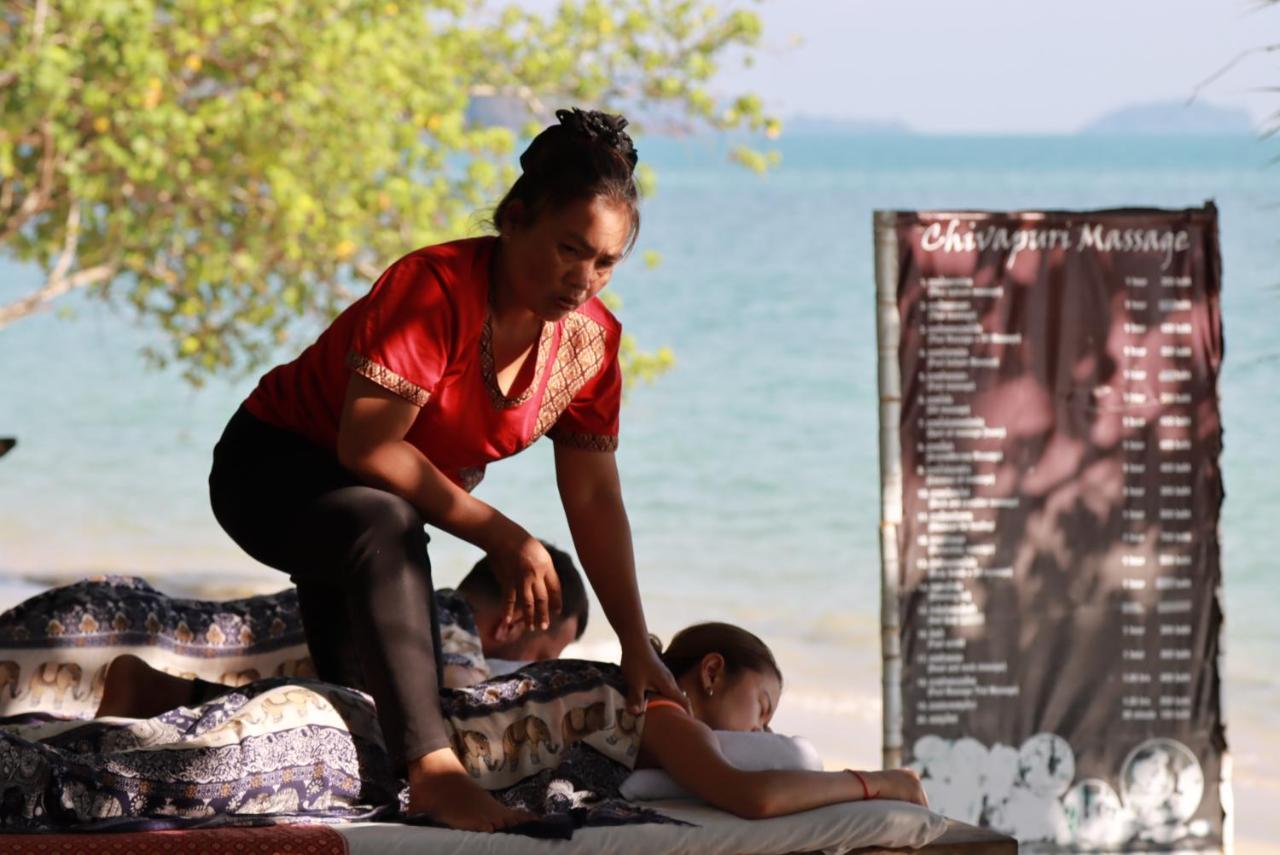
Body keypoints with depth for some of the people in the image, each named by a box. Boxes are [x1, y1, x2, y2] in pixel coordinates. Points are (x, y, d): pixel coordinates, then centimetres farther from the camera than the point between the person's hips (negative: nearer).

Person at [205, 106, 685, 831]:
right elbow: (367, 446, -34)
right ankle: (434, 770, -47)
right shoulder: (436, 290, -32)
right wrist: (501, 536, -31)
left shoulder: (590, 342, -9)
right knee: (385, 527, -41)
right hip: (272, 470, -8)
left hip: (372, 511, 8)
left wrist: (638, 649, -5)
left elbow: (594, 499, -3)